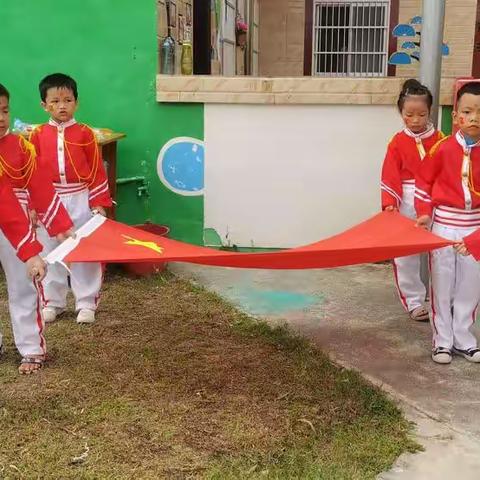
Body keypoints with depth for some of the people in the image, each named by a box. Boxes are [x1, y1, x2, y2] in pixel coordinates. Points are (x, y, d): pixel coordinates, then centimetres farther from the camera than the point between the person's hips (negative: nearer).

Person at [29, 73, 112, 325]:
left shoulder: (85, 133, -3)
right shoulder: (38, 135, 0)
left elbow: (97, 171, -2)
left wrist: (99, 203, -5)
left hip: (80, 202, -1)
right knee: (50, 252, 10)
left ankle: (86, 303, 15)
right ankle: (52, 301, 23)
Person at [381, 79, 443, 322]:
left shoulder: (439, 139, 0)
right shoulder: (397, 143, -3)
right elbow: (390, 178, -7)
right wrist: (390, 203, -19)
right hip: (407, 206, 0)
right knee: (405, 255, 5)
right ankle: (414, 302, 19)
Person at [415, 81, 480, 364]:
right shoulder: (443, 148, -11)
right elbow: (423, 181, -1)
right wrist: (424, 212, -6)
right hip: (443, 225, -2)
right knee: (442, 285, 6)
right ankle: (442, 340, 19)